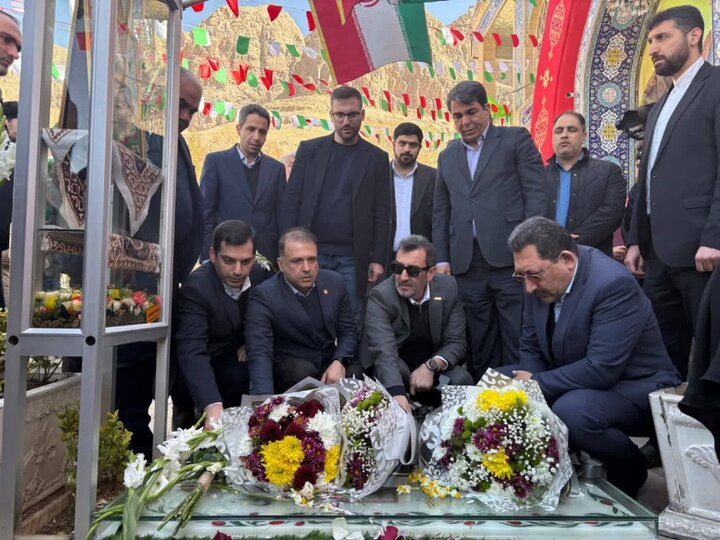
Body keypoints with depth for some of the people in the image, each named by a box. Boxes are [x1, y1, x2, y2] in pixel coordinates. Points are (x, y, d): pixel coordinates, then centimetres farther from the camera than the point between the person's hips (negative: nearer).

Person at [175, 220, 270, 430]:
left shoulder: (258, 273, -12)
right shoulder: (195, 289, -30)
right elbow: (192, 352, -41)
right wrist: (213, 407, -56)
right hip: (205, 368, -6)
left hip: (237, 359, 6)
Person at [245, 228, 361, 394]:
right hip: (289, 368, -2)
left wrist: (339, 362, -17)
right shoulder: (263, 296, -17)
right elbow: (259, 352, -26)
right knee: (303, 371, -33)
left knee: (354, 373, -27)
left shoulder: (335, 282, -3)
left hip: (331, 363, 3)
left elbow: (348, 330, 4)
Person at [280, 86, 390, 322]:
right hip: (311, 253, 1)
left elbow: (382, 215, 2)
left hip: (353, 259, -1)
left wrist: (378, 259, -4)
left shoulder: (377, 158, 5)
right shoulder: (309, 150, 7)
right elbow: (291, 202, 4)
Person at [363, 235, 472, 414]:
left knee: (461, 379, -25)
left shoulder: (448, 287, -8)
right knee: (398, 370, -33)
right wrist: (398, 394, -52)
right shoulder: (380, 296, -20)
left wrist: (431, 366, -28)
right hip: (395, 368, -2)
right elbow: (383, 350, -34)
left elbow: (456, 342, -7)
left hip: (435, 367, 3)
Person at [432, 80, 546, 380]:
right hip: (466, 265, 4)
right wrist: (442, 260, 8)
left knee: (518, 343, 0)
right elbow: (440, 212, 18)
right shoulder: (448, 156, 19)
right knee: (479, 348, 9)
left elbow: (536, 193, -1)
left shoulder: (516, 139, 7)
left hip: (510, 259, -4)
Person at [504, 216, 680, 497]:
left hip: (635, 388, -7)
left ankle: (629, 469, 0)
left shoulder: (614, 284, -28)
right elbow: (531, 347, 5)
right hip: (574, 381, 8)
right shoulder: (540, 277, -6)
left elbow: (602, 370, -32)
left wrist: (537, 384, -23)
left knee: (571, 410, -35)